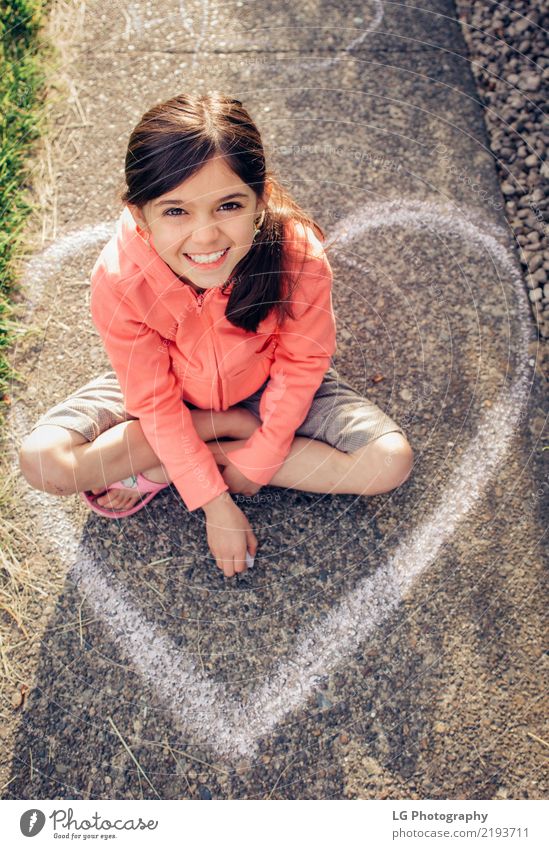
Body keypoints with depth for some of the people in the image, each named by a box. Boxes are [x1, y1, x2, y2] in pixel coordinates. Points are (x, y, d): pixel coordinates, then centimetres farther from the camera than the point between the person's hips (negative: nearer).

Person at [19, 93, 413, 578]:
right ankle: (238, 427, -8)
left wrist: (256, 462, -14)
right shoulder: (118, 282, -31)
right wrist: (216, 506, -19)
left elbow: (301, 363, -15)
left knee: (391, 462, -18)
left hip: (262, 384, 1)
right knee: (42, 462, -21)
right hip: (167, 388, 0)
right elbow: (157, 401, -20)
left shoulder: (300, 259, -32)